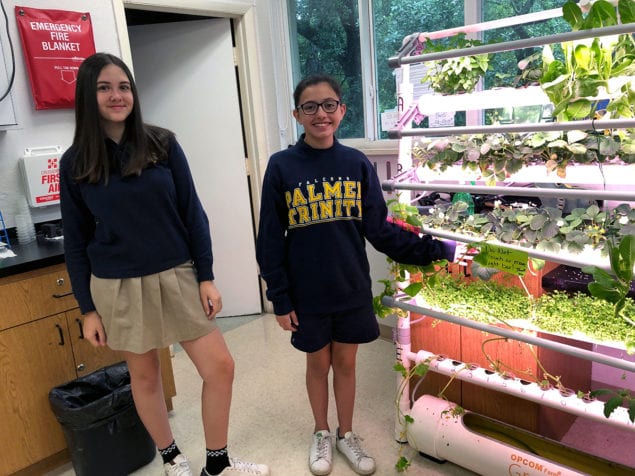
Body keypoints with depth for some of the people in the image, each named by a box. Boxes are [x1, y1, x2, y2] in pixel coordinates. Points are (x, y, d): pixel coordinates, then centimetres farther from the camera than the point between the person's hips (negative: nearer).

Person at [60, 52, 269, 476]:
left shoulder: (162, 144, -3)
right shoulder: (75, 162, -2)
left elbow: (193, 214, -1)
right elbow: (76, 240, 2)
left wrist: (206, 277, -4)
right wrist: (87, 308, 1)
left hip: (177, 277, 1)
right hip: (118, 287, 0)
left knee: (220, 367, 1)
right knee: (144, 375, 13)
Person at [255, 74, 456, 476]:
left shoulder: (357, 164, -3)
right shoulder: (281, 167, -8)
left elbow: (380, 230, -3)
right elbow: (271, 239, -5)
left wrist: (437, 249, -9)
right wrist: (279, 298, -6)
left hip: (352, 289, 1)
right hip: (307, 292, -1)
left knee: (346, 363, 16)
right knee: (318, 364, 16)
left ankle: (347, 434, 40)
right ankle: (322, 434, 41)